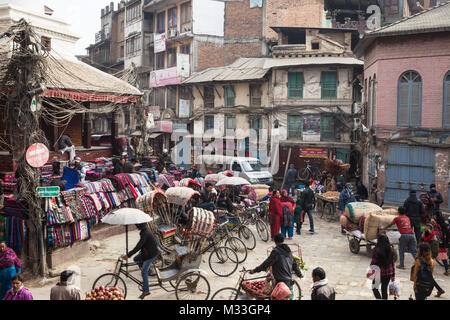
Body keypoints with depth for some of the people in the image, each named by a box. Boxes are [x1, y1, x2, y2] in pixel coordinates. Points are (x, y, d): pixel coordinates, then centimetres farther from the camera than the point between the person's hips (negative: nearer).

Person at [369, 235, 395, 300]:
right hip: (388, 273, 4)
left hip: (379, 273, -4)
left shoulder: (376, 250, -16)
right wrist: (393, 275, 14)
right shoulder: (390, 250, -2)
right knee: (384, 289, 17)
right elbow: (392, 263, 5)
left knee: (375, 288, 13)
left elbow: (373, 263, -12)